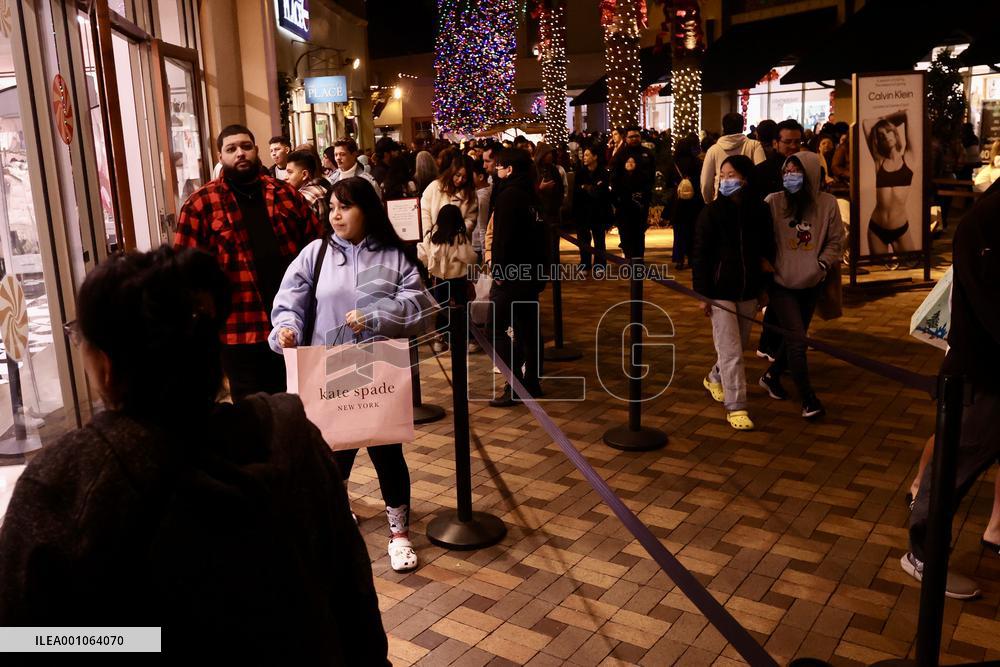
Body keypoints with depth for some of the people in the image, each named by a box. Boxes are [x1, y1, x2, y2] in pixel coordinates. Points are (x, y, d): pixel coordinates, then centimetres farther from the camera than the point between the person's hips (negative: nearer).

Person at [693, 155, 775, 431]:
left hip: (748, 290, 4)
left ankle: (714, 379, 42)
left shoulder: (760, 211, 2)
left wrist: (764, 286, 10)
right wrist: (702, 293, -12)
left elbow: (768, 250, 12)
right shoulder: (712, 212, -8)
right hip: (721, 291, -4)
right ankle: (735, 407, 3)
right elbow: (700, 255, -8)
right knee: (731, 351, -5)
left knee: (739, 345, 16)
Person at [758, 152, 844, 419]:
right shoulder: (773, 202, -11)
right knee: (797, 341, -8)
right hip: (781, 284, -3)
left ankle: (772, 377, 42)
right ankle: (808, 399, 4)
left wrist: (821, 264, -9)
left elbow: (835, 241, 4)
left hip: (811, 285, 3)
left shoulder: (827, 203, -6)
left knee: (793, 338, 17)